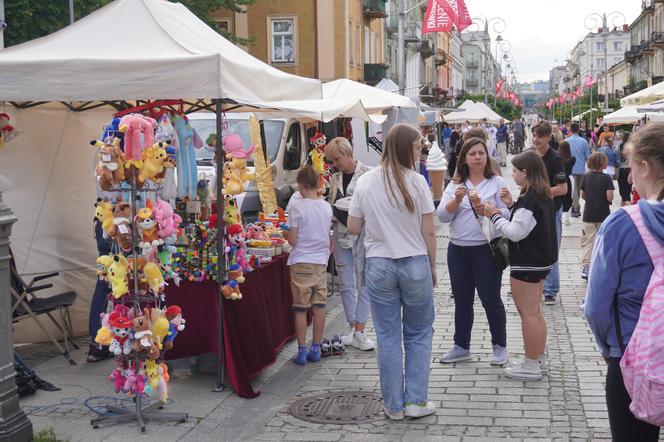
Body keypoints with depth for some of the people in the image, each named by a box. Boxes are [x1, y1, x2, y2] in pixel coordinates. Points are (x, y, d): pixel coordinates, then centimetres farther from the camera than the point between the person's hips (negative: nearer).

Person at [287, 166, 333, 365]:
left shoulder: (297, 208, -12)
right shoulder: (327, 207, 3)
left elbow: (293, 240, -11)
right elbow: (328, 237, 11)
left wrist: (287, 235, 8)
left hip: (301, 262, -4)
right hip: (321, 261, 5)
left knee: (301, 309, 2)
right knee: (319, 306, 10)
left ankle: (302, 351, 6)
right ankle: (316, 349, 17)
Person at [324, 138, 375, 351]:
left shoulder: (368, 175, -8)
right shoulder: (335, 179, 11)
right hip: (340, 234, 6)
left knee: (363, 283, -1)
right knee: (346, 284, 9)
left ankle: (359, 332, 3)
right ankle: (352, 325, 20)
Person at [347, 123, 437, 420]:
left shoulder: (365, 182, -2)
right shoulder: (416, 182, -9)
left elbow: (353, 228, 2)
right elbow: (429, 232, -6)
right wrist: (432, 266, 7)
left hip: (379, 265, 2)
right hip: (415, 264, -2)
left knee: (388, 337, 9)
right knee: (419, 334, 13)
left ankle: (394, 406, 16)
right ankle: (416, 401, 15)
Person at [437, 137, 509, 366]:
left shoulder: (497, 183, -1)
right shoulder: (455, 185, 9)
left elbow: (507, 214, -10)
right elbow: (442, 216, 0)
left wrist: (484, 210, -24)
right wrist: (457, 199, -16)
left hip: (486, 249, -4)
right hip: (458, 250, 4)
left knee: (491, 299, 2)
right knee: (462, 300, 12)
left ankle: (500, 346, 17)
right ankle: (461, 347, 24)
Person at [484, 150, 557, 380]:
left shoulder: (529, 200, -22)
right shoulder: (544, 196, 9)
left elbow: (515, 233, -21)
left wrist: (495, 215, -12)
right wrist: (511, 205, 6)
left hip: (527, 264, -10)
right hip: (542, 261, 10)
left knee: (527, 314, -2)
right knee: (534, 312, 19)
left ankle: (531, 366, 5)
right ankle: (538, 359, 28)